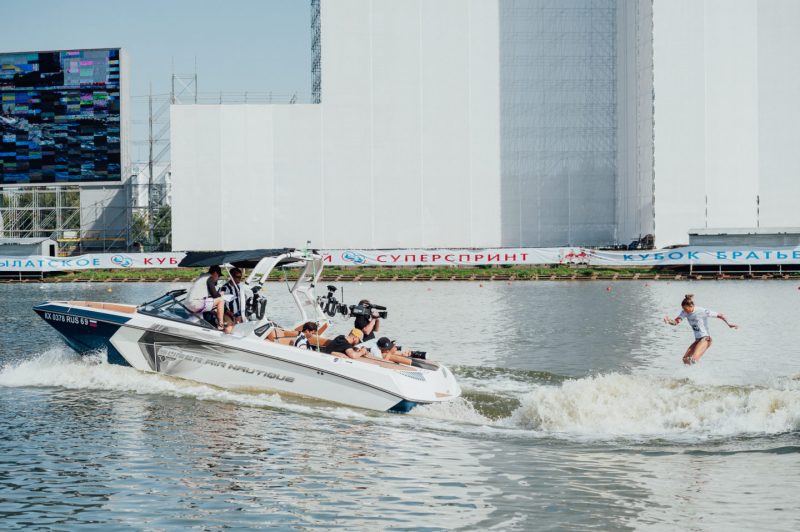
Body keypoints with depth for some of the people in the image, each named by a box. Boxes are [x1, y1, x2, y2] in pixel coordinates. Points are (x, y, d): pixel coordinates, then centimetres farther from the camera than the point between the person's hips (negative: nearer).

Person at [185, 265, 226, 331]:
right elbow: (214, 294, -6)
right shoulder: (210, 278, -3)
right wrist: (220, 295, 13)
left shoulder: (202, 277, 26)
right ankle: (221, 325, -8)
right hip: (196, 304, -10)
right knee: (220, 301, -7)